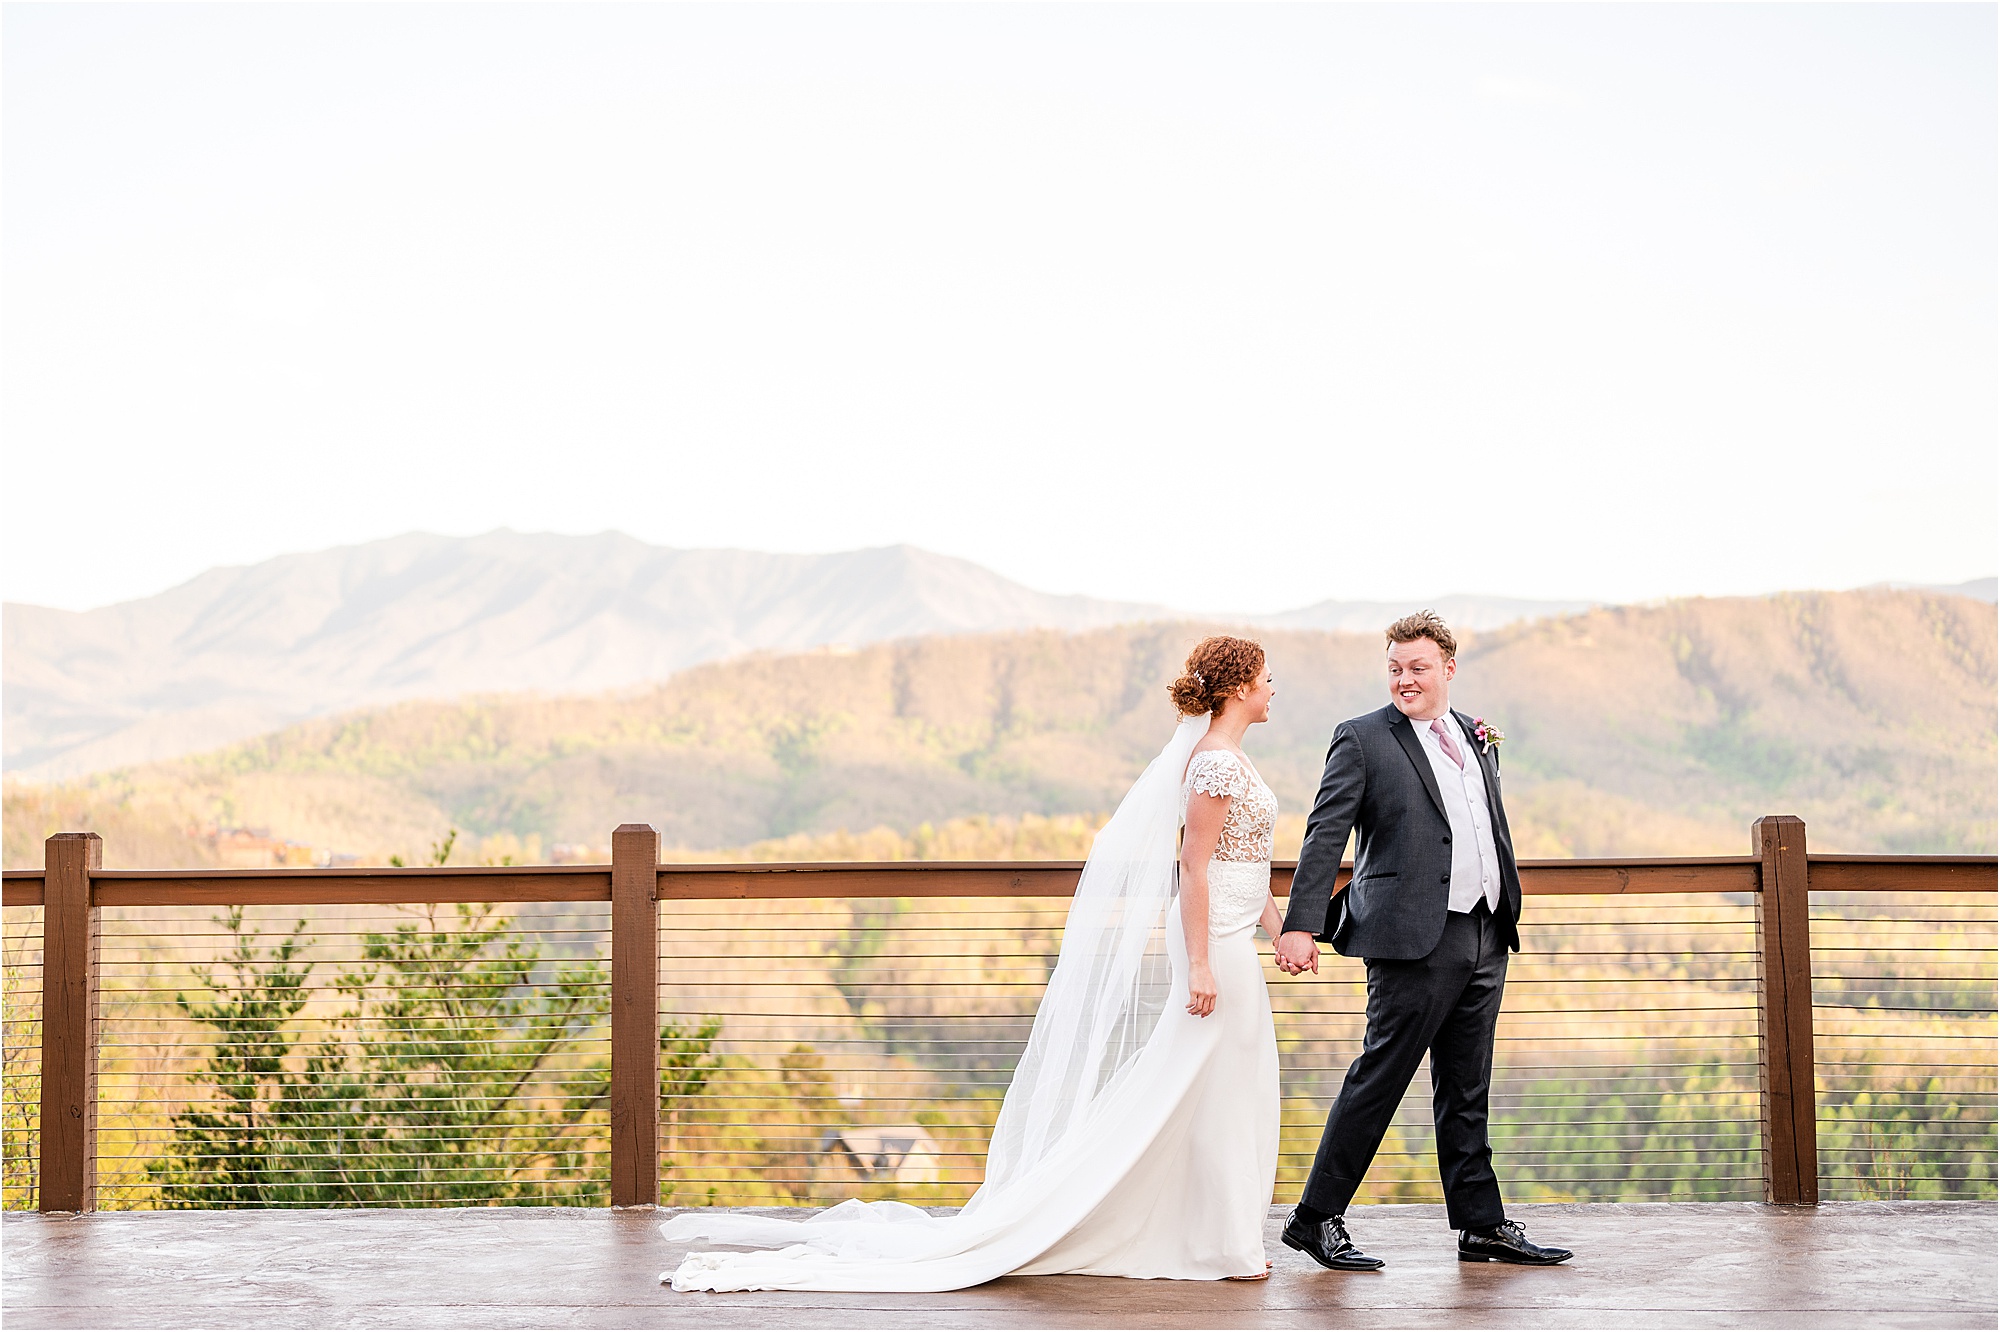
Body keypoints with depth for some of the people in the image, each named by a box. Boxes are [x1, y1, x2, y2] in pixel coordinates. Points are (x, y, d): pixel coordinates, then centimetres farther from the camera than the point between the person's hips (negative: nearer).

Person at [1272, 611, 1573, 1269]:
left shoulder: (1477, 736, 16)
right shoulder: (1362, 740, -3)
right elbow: (1324, 837, -10)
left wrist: (1510, 911, 23)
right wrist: (1301, 925, -19)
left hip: (1486, 940, 6)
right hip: (1415, 940, -6)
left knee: (1467, 1091, 13)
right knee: (1378, 1080, -4)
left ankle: (1483, 1226, 18)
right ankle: (1315, 1218, 3)